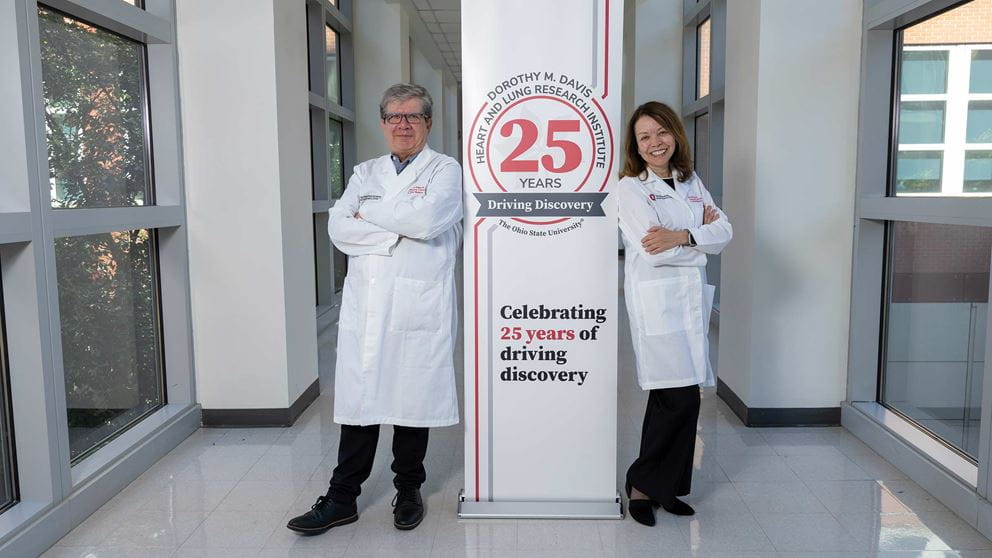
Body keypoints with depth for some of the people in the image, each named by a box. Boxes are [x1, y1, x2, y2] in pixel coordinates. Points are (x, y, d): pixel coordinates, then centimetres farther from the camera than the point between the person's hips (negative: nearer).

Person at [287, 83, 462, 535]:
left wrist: (369, 213, -4)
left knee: (412, 400, 6)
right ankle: (342, 499, 16)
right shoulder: (365, 173, 17)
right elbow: (338, 228, 2)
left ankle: (408, 491, 25)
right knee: (358, 400, 5)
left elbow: (427, 219, -17)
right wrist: (397, 231, -10)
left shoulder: (445, 170, 4)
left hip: (419, 308, -3)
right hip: (364, 306, 3)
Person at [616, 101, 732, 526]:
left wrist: (681, 237, -13)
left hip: (692, 298, 6)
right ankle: (642, 484, 7)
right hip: (655, 299, -6)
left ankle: (664, 486, 20)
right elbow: (653, 249, -16)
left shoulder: (692, 183, 16)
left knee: (676, 398, 7)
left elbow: (724, 231, 3)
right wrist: (701, 237, -3)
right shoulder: (630, 188, -2)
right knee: (680, 397, -11)